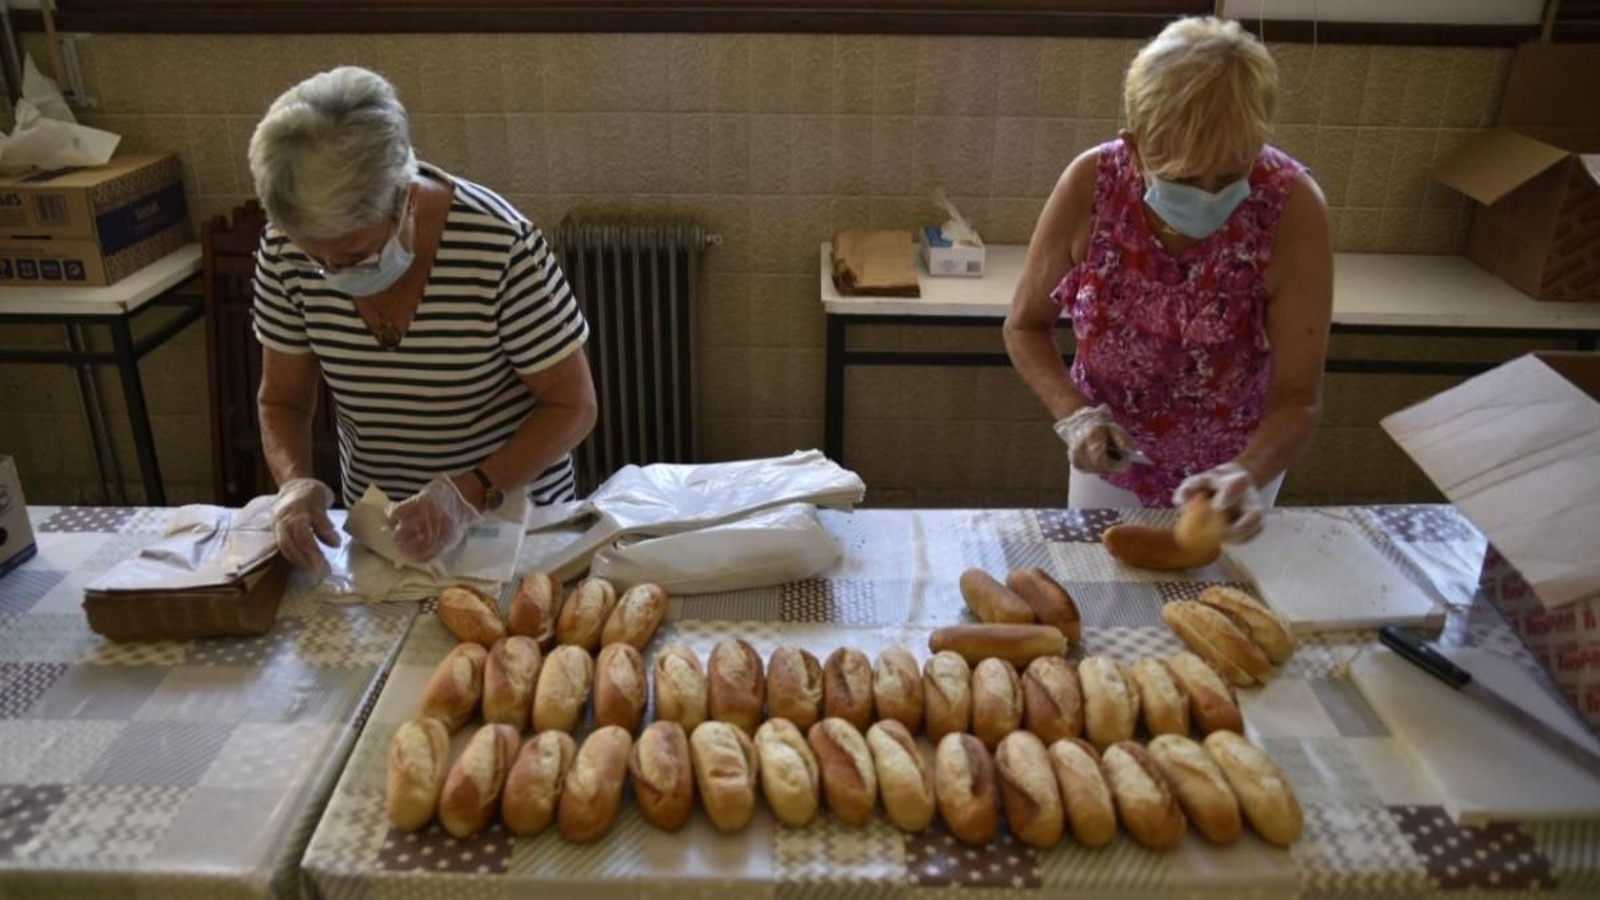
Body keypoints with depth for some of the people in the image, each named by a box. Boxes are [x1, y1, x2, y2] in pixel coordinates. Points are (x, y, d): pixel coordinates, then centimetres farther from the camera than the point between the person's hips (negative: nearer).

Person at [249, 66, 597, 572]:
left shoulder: (501, 247, -25)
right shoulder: (285, 251, -12)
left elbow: (573, 406, -17)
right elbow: (282, 400, 1)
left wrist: (469, 495, -28)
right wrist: (295, 481, -19)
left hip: (512, 516, -2)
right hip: (376, 527, 3)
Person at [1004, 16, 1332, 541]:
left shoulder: (1291, 207, -28)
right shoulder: (1090, 187, -25)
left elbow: (1298, 399, -25)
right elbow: (1025, 327, -11)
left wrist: (1247, 474, -45)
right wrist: (1074, 414, -27)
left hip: (1238, 465, -1)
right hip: (1112, 459, 1)